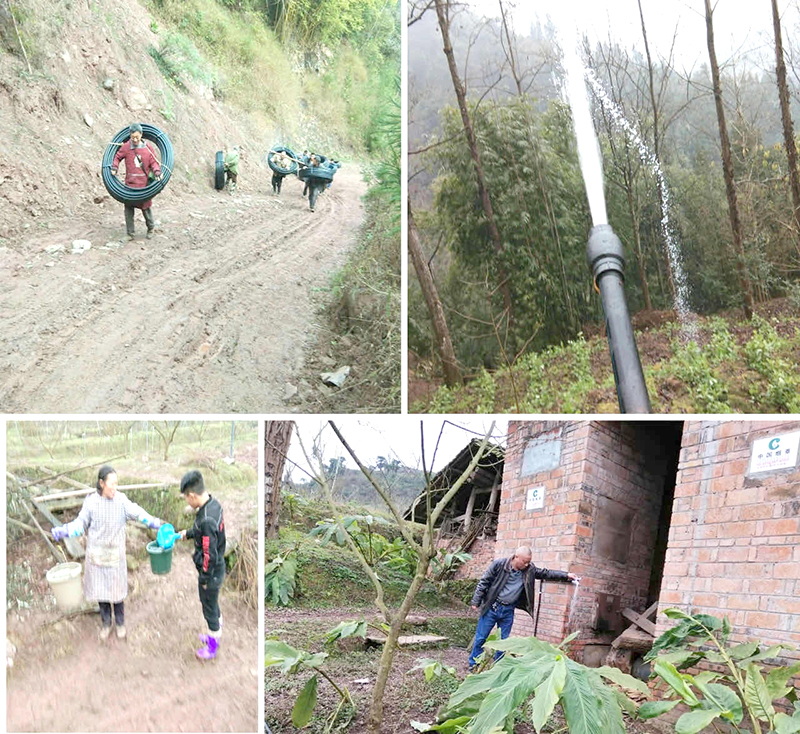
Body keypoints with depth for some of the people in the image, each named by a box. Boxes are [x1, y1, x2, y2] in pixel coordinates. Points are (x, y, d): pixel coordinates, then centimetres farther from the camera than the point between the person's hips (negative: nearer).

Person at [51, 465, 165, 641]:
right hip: (97, 554, 1)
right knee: (100, 590, 11)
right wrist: (63, 531, -20)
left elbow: (137, 513, -16)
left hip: (115, 554, -1)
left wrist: (154, 522, -31)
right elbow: (80, 523, -4)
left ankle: (120, 623, 29)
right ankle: (106, 623, 32)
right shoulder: (91, 501, -9)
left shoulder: (121, 500, -10)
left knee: (117, 590, 8)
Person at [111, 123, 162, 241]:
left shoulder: (148, 148, -2)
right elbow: (117, 157, 13)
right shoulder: (125, 147, 0)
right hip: (130, 183, 1)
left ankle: (150, 228, 31)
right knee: (128, 207, 2)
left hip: (144, 183, -1)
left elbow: (154, 162, 2)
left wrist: (157, 172, -15)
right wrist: (114, 168, -1)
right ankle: (130, 232, 12)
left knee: (146, 206, 7)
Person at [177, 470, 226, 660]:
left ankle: (212, 647, 33)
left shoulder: (207, 519, -35)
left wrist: (205, 579, -15)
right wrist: (187, 533, 24)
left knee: (209, 608, 13)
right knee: (212, 604, 27)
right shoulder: (214, 504, -8)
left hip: (211, 572, -8)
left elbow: (210, 555, -27)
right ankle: (216, 635, 48)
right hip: (218, 566, 8)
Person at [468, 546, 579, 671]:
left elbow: (546, 573, 8)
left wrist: (566, 575, -1)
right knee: (480, 638, 3)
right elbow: (484, 582, -8)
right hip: (491, 608, -4)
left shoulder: (530, 570, -1)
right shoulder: (499, 564, -13)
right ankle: (474, 664, 18)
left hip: (508, 611, 4)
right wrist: (476, 601, -7)